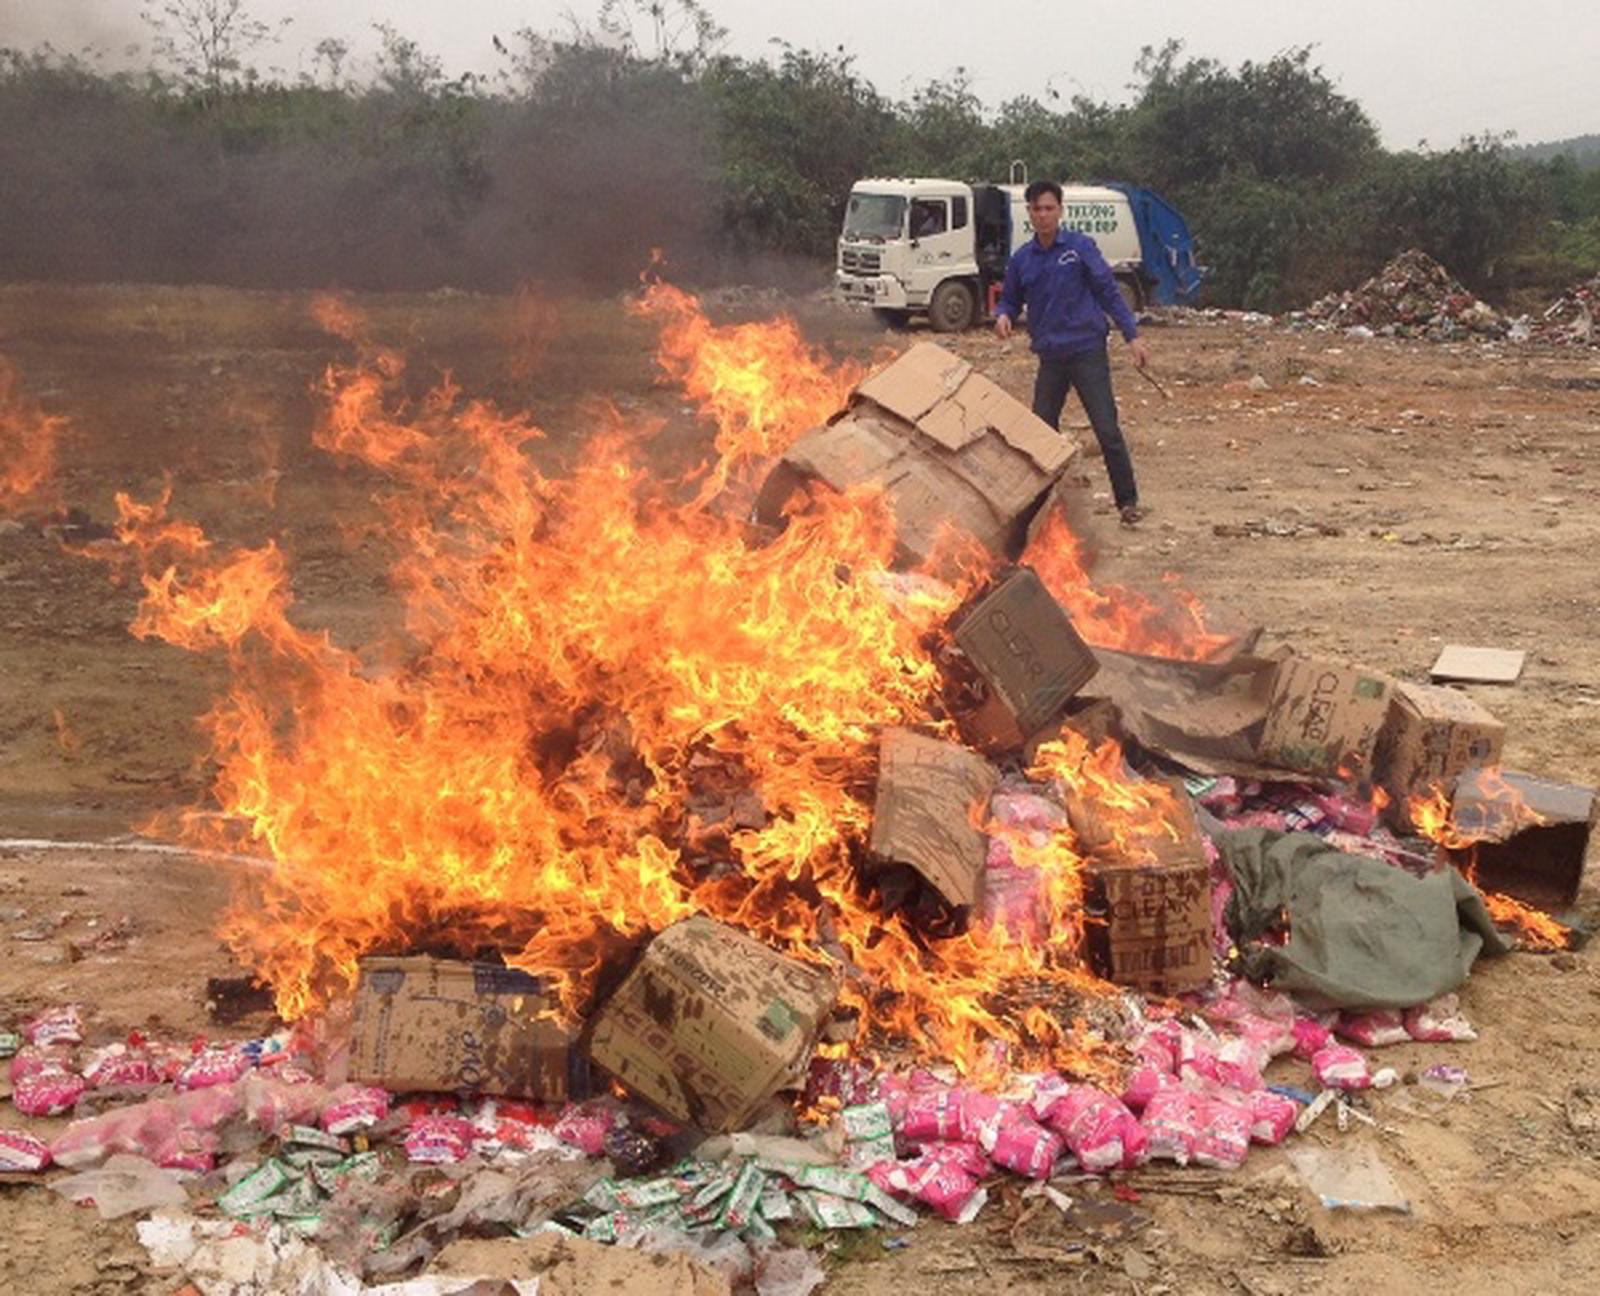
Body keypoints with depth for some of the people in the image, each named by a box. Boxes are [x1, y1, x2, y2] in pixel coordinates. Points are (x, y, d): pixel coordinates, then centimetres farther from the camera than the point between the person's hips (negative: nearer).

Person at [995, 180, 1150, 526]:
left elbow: (1109, 291, -4)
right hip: (1050, 356, 4)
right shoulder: (1021, 259, 7)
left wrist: (1133, 336, -9)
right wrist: (1002, 316, -8)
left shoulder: (1080, 247, -4)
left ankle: (1128, 502, 0)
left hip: (1087, 351, -4)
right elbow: (1010, 300, 17)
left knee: (1107, 430, -8)